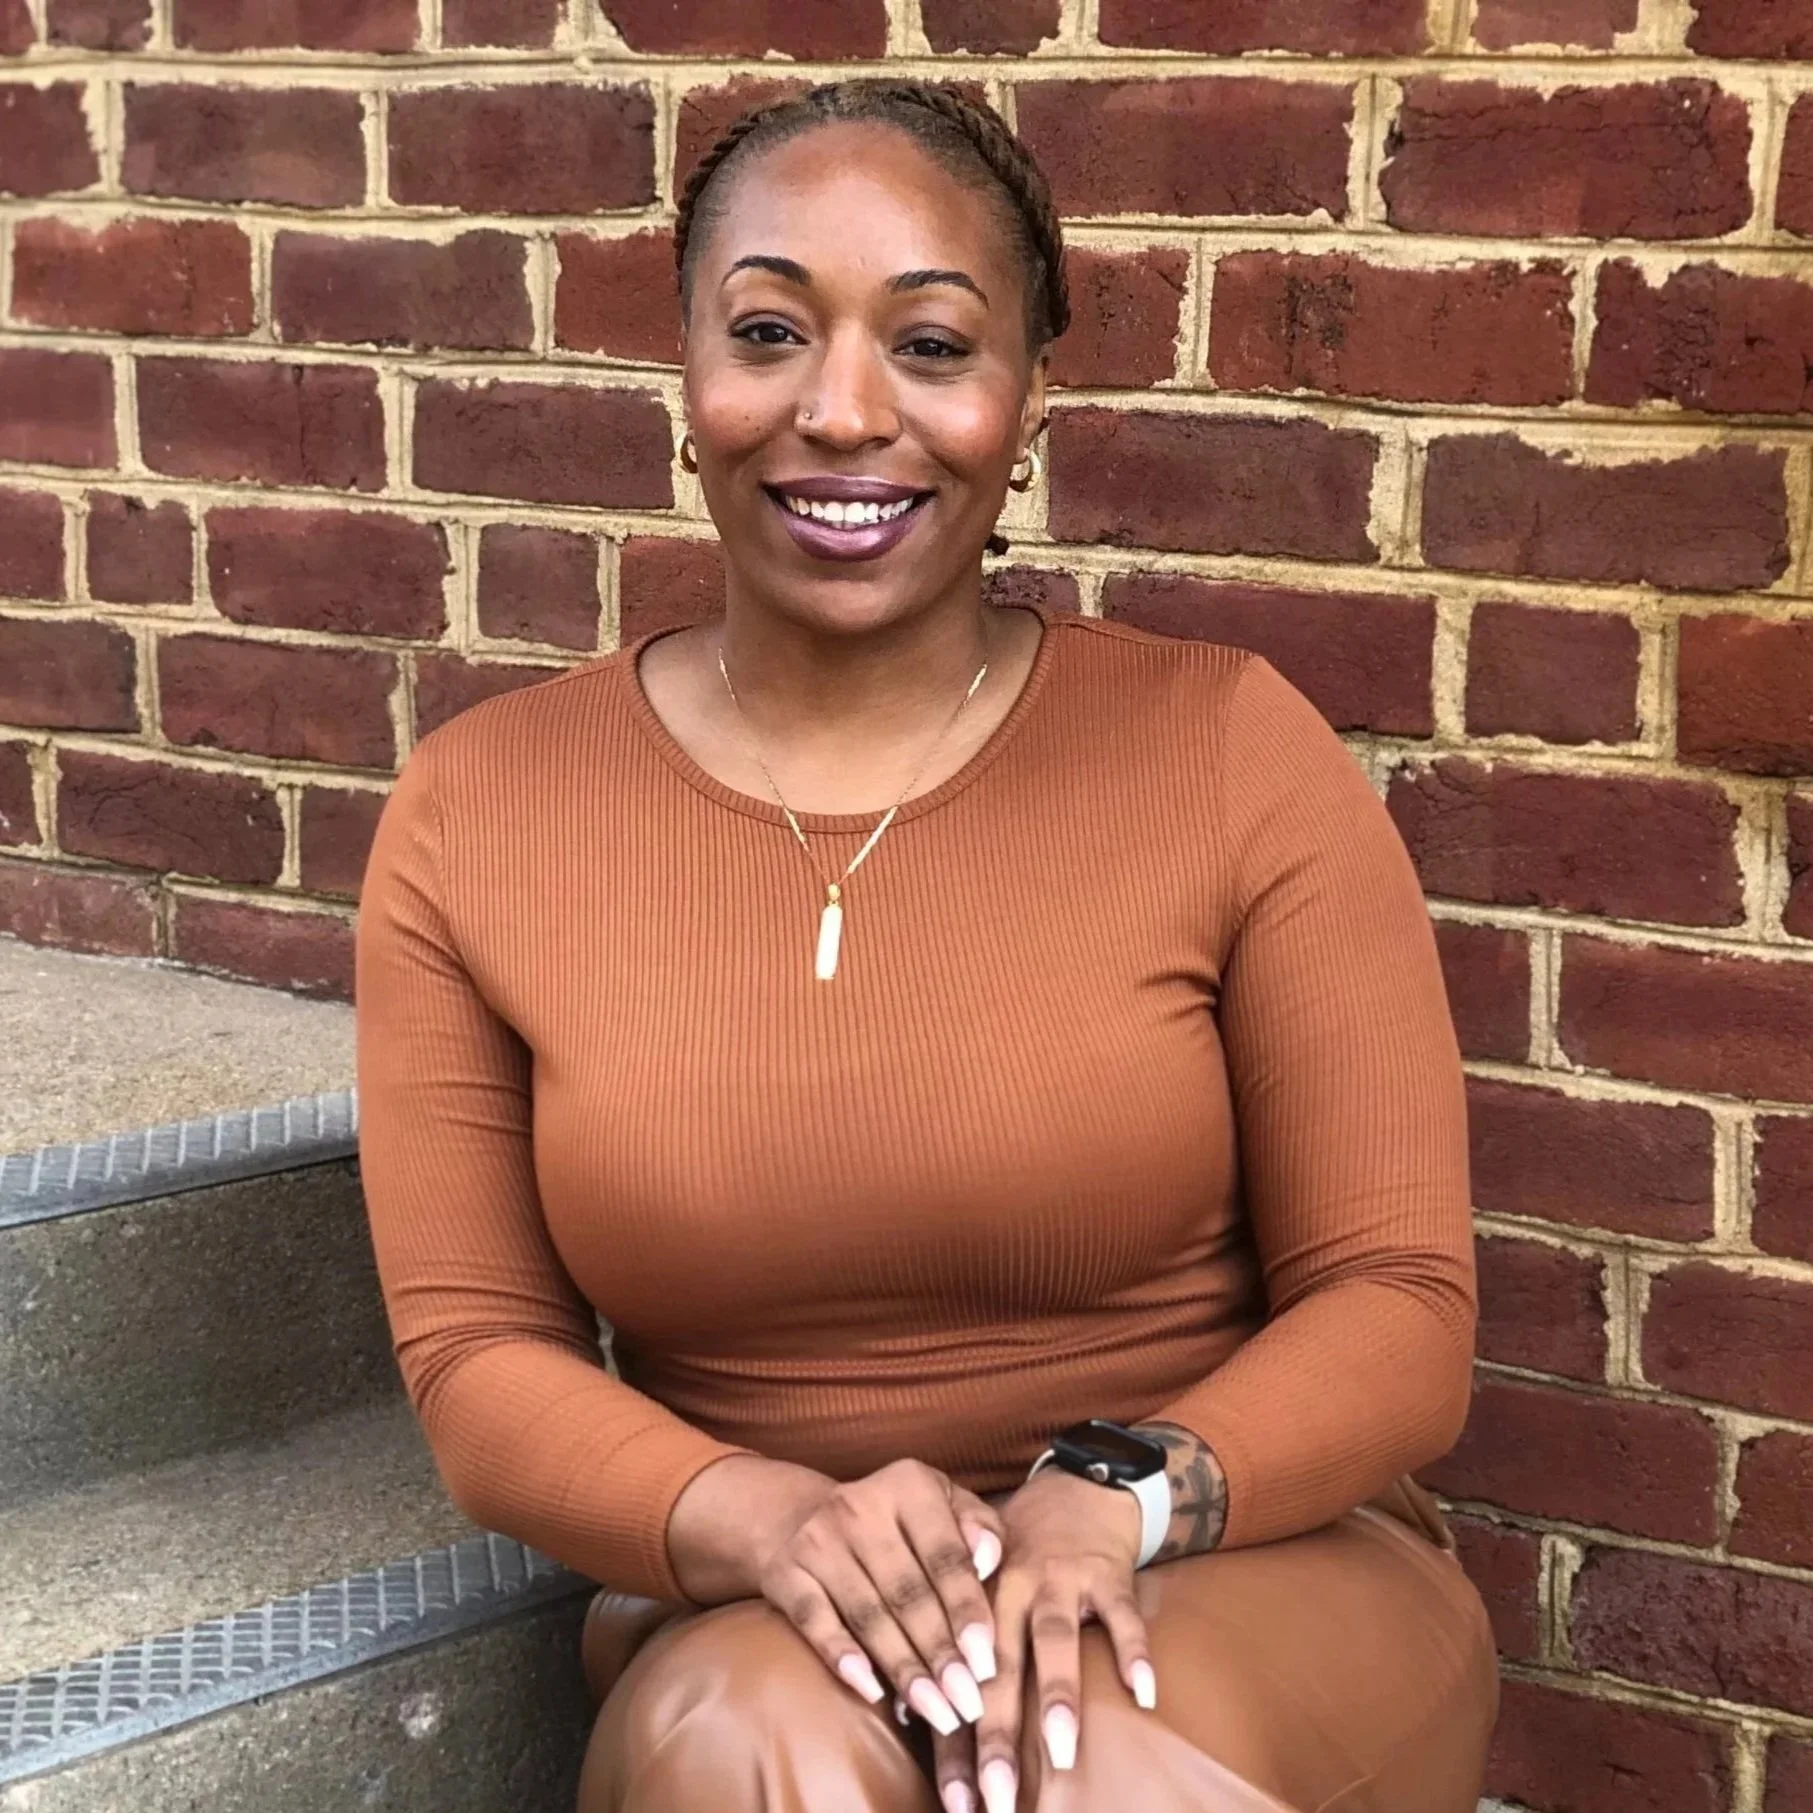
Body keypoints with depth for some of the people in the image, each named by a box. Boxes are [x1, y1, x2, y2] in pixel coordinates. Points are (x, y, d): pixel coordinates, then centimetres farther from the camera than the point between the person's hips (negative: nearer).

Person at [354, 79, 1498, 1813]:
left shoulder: (1231, 748, -6)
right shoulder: (477, 810, -1)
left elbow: (1398, 1311, -5)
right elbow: (477, 1359, -1)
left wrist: (1114, 1500, -25)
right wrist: (770, 1523, -22)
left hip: (1252, 1564, -1)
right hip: (739, 1617, 1)